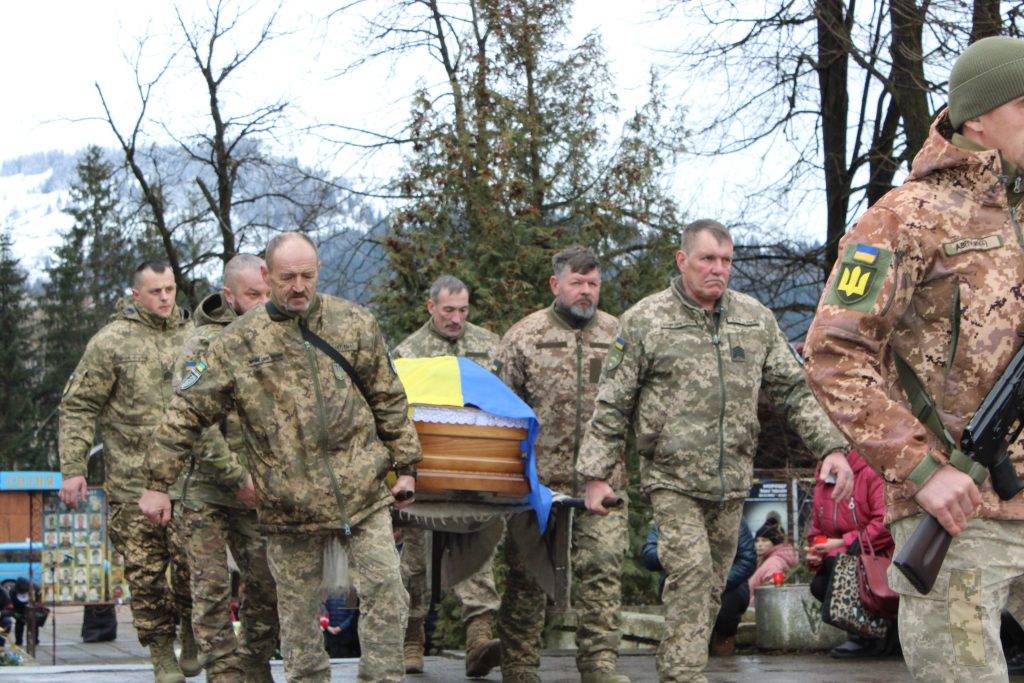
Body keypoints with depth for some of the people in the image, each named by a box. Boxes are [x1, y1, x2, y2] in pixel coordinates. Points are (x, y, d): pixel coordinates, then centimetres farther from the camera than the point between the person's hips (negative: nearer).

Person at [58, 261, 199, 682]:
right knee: (145, 572, 1)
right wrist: (72, 469, -7)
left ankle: (193, 639, 19)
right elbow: (78, 406, -1)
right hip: (132, 484, -2)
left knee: (193, 564, -3)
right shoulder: (112, 341, -1)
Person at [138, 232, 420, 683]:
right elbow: (187, 413, 1)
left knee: (386, 595, -4)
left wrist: (404, 466, 9)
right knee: (298, 614, 7)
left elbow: (389, 401, 11)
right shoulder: (238, 341, -1)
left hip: (363, 494, 1)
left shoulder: (355, 324, 4)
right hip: (288, 508, -1)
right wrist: (158, 484, -1)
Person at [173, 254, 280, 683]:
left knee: (268, 585, 7)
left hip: (254, 492, 6)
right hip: (204, 491, -6)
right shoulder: (205, 343, -11)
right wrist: (236, 477, -18)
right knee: (212, 590, -4)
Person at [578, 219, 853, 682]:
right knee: (691, 571, -18)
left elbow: (793, 390, 10)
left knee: (713, 584, 9)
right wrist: (596, 474, -5)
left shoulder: (756, 319, 8)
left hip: (732, 482, 4)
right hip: (672, 478, -4)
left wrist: (830, 446, -1)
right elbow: (612, 405, 0)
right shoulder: (645, 321, -2)